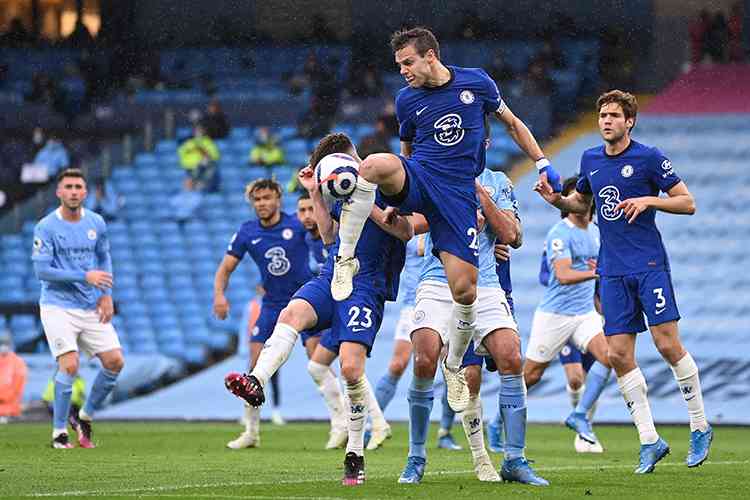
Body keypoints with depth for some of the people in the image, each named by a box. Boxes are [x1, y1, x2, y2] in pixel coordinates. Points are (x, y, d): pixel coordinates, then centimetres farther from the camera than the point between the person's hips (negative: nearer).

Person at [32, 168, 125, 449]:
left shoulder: (96, 223, 6)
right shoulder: (46, 227, -10)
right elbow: (41, 270, -14)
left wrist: (106, 295, 5)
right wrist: (84, 277, -18)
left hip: (92, 309, 5)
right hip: (58, 307, -5)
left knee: (115, 362, -2)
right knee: (69, 365, -18)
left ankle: (86, 418, 18)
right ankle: (59, 433, -3)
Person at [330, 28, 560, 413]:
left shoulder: (476, 82, 3)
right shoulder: (406, 100, 7)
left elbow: (511, 123, 16)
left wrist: (542, 163, 12)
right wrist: (398, 200, 17)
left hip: (458, 193, 0)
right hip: (417, 180, 0)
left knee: (464, 290, -9)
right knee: (375, 164, -37)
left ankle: (453, 366, 18)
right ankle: (346, 259, -25)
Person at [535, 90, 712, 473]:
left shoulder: (649, 158, -5)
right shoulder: (590, 160, 12)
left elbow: (687, 203, -3)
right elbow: (581, 202, 27)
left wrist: (648, 200, -17)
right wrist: (557, 200, 6)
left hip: (650, 265, -5)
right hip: (612, 271, 5)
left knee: (668, 345, -11)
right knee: (619, 355, -2)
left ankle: (700, 427, 5)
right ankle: (650, 441, 4)